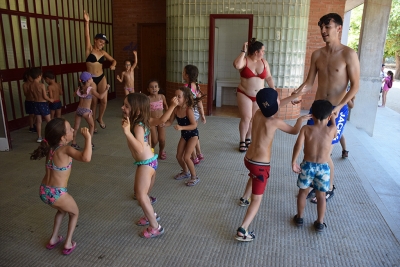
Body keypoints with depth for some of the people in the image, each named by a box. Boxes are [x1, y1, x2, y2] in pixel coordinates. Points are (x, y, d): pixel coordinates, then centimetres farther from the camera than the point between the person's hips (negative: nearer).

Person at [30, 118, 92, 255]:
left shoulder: (50, 148, 1)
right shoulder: (65, 149, -21)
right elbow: (86, 158, -38)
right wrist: (88, 138, -31)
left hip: (44, 192, 7)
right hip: (57, 194, -7)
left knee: (62, 210, 36)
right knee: (74, 212, 24)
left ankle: (53, 239, 44)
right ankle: (68, 244, 27)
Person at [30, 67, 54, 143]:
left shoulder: (31, 85, 0)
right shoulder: (42, 85, -17)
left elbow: (34, 96, 9)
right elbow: (45, 97, -15)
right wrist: (50, 99, 4)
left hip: (36, 104, 5)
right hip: (43, 104, -5)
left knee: (38, 121, 11)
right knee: (48, 120, 7)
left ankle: (39, 137, 16)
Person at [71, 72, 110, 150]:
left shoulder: (80, 88, 6)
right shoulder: (91, 89, -10)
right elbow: (100, 96, -18)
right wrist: (106, 89, -7)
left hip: (78, 109, 5)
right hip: (86, 111, -5)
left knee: (76, 127, 11)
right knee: (91, 125, 14)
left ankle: (73, 143, 16)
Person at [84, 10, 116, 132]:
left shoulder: (103, 52, 6)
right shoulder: (89, 49, -5)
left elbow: (113, 60, 17)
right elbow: (87, 36, -19)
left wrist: (113, 65, -7)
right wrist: (86, 22, -32)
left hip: (101, 78, 4)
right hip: (91, 79, -4)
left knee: (104, 101, 1)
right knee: (94, 102, 2)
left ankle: (100, 119, 27)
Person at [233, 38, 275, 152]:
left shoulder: (264, 62, 3)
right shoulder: (244, 60, -11)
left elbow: (269, 78, 8)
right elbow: (236, 65, -34)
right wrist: (243, 52, -24)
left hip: (259, 96, 4)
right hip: (244, 94, -4)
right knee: (246, 118, -8)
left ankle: (248, 139, 27)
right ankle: (242, 141, 7)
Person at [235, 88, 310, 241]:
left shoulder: (257, 114, -3)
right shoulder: (275, 122, -19)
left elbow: (277, 105, 15)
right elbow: (294, 131, 0)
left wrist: (295, 96, 20)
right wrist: (300, 119, 17)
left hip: (248, 159, 8)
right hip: (261, 165, -7)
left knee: (253, 177, 40)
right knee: (257, 200, 0)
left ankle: (244, 198, 61)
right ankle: (242, 231, -7)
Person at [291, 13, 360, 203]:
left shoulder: (349, 54, -10)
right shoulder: (317, 54, 4)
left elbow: (355, 85, -10)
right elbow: (309, 82, 6)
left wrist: (339, 107, -22)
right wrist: (298, 92, -15)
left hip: (337, 110, -5)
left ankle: (329, 188, 22)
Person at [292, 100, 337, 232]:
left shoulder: (306, 129, -10)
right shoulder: (332, 130, -8)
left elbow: (298, 145, -20)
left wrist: (293, 162, -14)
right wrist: (333, 119, 35)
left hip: (307, 165, 0)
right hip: (323, 167, 0)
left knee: (303, 192, 19)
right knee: (321, 196, 15)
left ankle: (299, 217, 33)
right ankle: (320, 223, 26)